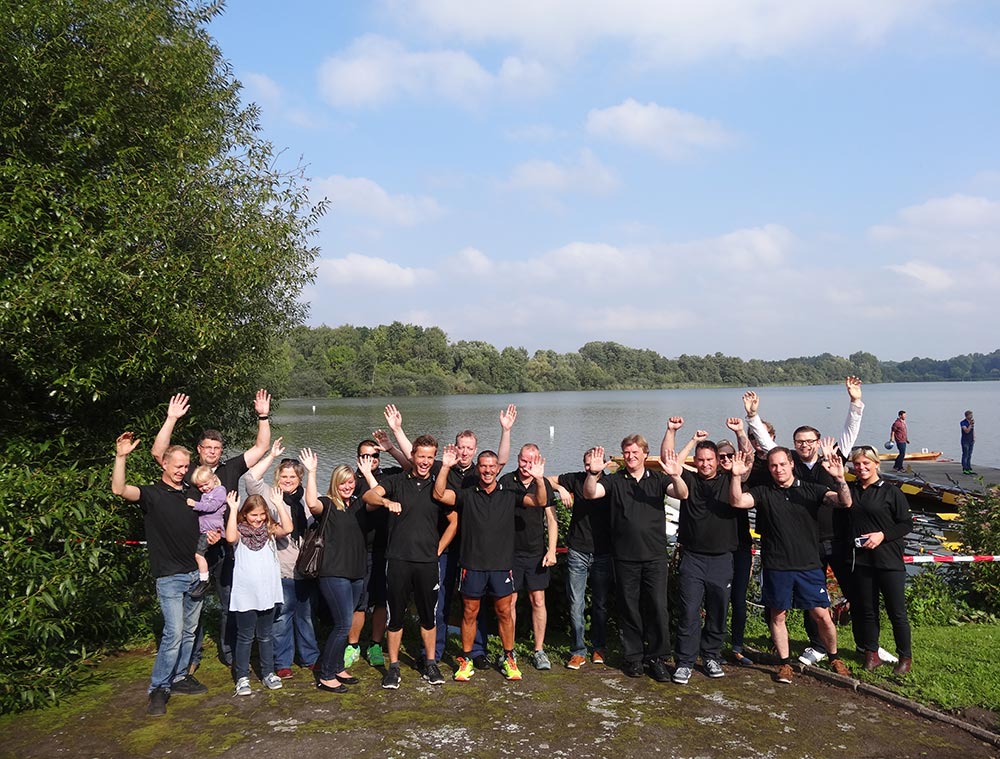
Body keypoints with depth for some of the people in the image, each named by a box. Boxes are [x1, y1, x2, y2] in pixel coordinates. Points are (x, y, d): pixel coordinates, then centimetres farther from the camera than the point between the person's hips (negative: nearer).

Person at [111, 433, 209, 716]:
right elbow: (119, 489, -24)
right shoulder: (151, 494, -5)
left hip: (195, 573, 6)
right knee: (173, 632, -11)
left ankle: (179, 677, 26)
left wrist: (212, 536, 2)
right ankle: (158, 689, 2)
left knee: (189, 631, 12)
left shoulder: (192, 496, 13)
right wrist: (121, 457, -36)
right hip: (169, 576, -6)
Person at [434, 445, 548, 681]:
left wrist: (539, 479, -22)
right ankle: (466, 660, 21)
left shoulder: (510, 495, 6)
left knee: (504, 612, 8)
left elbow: (540, 502, -4)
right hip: (472, 565, 0)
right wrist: (445, 467, -21)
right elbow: (439, 494, -10)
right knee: (469, 613, 8)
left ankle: (509, 658, 23)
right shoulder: (467, 495, 3)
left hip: (501, 565, 1)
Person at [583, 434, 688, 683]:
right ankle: (634, 657, 20)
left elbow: (682, 494, -9)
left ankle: (657, 657, 12)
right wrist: (593, 473, -30)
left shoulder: (658, 479, 6)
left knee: (657, 607, -2)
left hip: (655, 555, 0)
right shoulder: (614, 480, 5)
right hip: (625, 557, 0)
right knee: (629, 609, 8)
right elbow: (590, 493, -10)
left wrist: (676, 476, -31)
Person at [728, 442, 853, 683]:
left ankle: (834, 658, 26)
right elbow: (737, 501, -13)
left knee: (822, 615, 3)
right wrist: (736, 476, -29)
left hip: (809, 566, 0)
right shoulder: (763, 492, 2)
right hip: (776, 567, 0)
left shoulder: (811, 490, 3)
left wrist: (839, 478, -27)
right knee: (778, 616, 8)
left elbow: (845, 502, -8)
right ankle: (785, 663, 24)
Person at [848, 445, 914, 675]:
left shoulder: (891, 492, -5)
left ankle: (905, 656, 19)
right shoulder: (849, 491, 6)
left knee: (897, 611, 3)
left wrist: (883, 535, -15)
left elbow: (907, 524, -4)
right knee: (867, 610, 11)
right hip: (862, 560, 4)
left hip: (889, 560, -3)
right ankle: (871, 654, 22)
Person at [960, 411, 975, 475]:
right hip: (965, 441, -7)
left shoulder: (972, 422, 9)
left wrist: (974, 438, 10)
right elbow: (967, 431, -22)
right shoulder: (963, 423, -12)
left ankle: (969, 469, 13)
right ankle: (964, 469, -2)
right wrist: (971, 424, -23)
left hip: (971, 441, 7)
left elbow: (973, 430, 17)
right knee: (965, 455, -5)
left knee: (969, 455, 9)